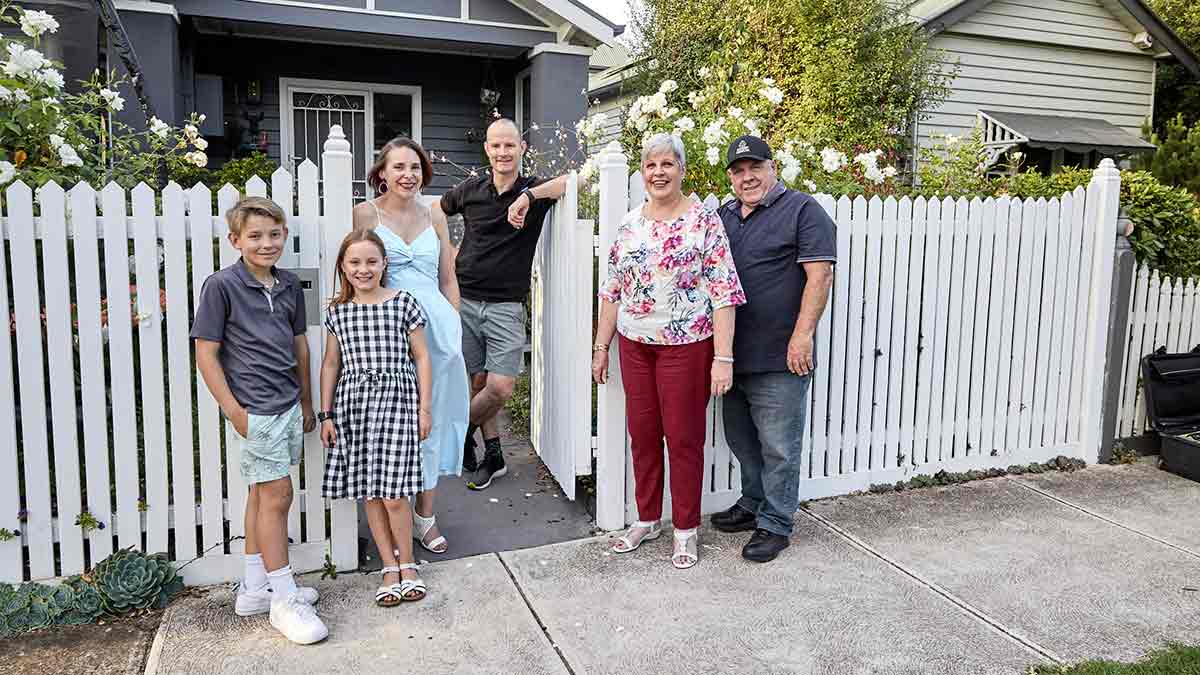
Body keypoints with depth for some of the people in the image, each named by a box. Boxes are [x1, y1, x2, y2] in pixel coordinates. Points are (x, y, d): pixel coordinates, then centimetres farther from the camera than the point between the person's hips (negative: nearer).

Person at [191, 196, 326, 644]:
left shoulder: (289, 285, 9)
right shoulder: (222, 286, -9)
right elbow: (206, 353, -9)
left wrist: (307, 403, 18)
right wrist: (234, 411, -13)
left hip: (289, 406, 7)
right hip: (256, 409, -7)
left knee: (262, 493, 15)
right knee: (277, 494, -5)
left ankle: (254, 589, 28)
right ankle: (284, 600, 6)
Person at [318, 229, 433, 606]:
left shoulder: (404, 303, -1)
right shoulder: (338, 311, 7)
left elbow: (421, 357, 1)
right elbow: (331, 364, 12)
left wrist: (425, 408, -2)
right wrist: (326, 414, 8)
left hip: (396, 398, -3)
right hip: (352, 401, 3)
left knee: (393, 494, -6)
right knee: (370, 494, 7)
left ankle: (407, 565, 15)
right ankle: (389, 568, 21)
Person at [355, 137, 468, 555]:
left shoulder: (435, 217, 12)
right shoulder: (366, 214, 0)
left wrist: (453, 329, 9)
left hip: (437, 326, 4)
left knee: (432, 417, 9)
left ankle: (425, 516, 22)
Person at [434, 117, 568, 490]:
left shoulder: (535, 190, -2)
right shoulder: (471, 190, 5)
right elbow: (436, 211, 23)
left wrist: (529, 196, -28)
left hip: (506, 305, -2)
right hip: (464, 300, 2)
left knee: (500, 387, -8)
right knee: (479, 382, 7)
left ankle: (463, 427, 22)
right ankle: (493, 455, 24)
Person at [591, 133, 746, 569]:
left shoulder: (703, 219, -7)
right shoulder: (629, 225, 8)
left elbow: (724, 292, -11)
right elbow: (612, 291, 13)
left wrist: (723, 358, -16)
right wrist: (601, 346, 12)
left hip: (686, 345, -5)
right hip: (635, 344, 5)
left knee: (683, 438, 4)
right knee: (642, 434, 13)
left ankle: (686, 530, 20)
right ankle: (647, 520, 29)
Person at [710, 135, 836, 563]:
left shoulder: (802, 211, -5)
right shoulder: (723, 216, 15)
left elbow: (820, 274, -13)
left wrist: (802, 335, -21)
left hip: (779, 359, -7)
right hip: (732, 355, 7)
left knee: (778, 447, 1)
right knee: (742, 441, 18)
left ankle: (775, 524, 14)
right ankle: (752, 504, 35)